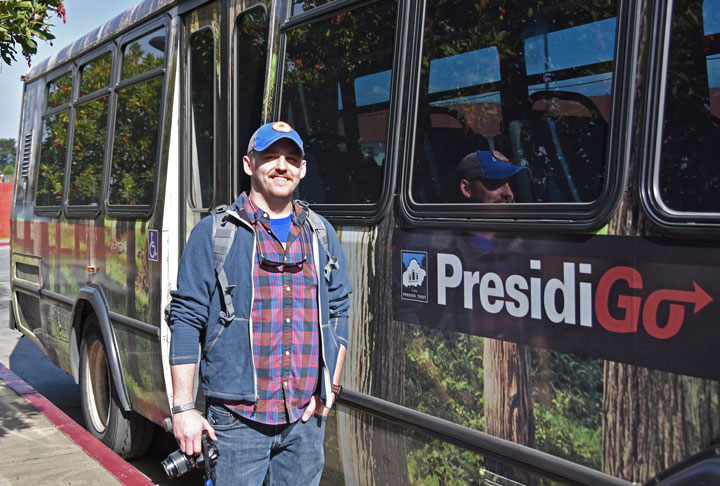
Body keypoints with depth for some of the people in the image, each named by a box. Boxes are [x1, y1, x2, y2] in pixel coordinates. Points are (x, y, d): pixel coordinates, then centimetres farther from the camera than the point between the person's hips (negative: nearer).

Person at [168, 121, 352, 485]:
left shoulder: (322, 234, 11)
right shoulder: (214, 233, -1)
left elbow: (339, 312, 16)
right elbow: (185, 322, -3)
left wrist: (330, 387, 8)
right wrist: (183, 408, -6)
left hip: (306, 418, 4)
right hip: (238, 418, -4)